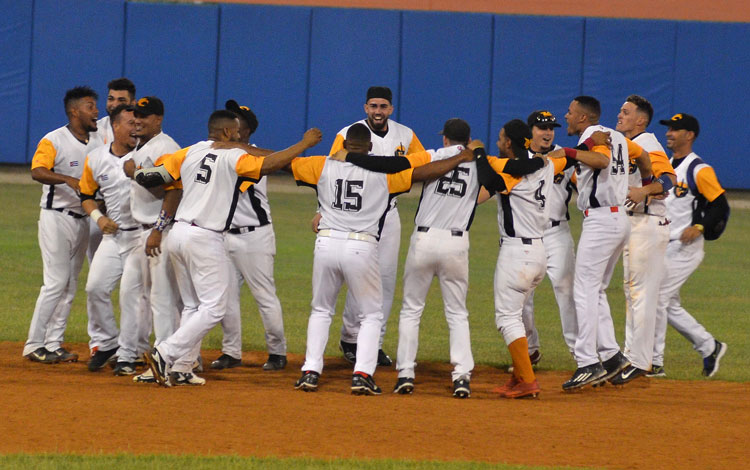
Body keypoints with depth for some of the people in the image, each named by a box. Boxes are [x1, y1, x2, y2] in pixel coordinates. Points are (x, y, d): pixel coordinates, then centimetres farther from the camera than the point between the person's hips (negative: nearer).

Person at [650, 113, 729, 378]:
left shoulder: (700, 171, -11)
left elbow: (721, 206, -13)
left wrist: (699, 227, -25)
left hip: (685, 247, -9)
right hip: (663, 246, 9)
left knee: (656, 297, -12)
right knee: (669, 305, 10)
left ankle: (655, 362, -7)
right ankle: (709, 347, 23)